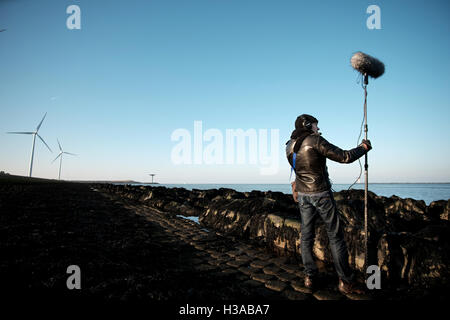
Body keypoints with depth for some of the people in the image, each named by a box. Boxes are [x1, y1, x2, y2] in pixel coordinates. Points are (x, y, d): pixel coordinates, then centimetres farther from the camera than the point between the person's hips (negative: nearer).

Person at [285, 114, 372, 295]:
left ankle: (309, 277, 17)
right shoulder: (316, 141, -14)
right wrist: (364, 147, 4)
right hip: (321, 194, -5)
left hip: (302, 195, 6)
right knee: (335, 236, 3)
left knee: (306, 236, 13)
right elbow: (344, 157, -13)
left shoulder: (289, 147, 5)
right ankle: (345, 281, 9)